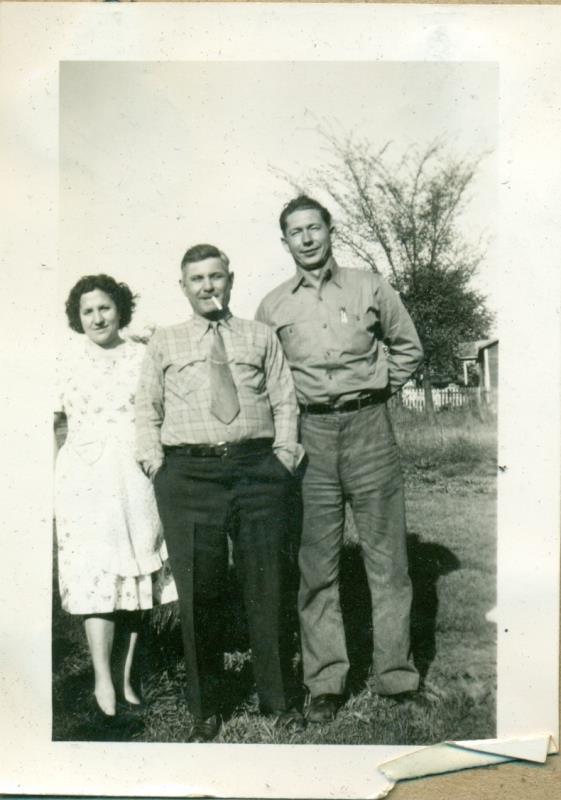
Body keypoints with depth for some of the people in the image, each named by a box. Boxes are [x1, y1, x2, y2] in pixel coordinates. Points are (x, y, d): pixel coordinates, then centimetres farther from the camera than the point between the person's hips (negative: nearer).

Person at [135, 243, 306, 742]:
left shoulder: (261, 337, 15)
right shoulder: (165, 343, 15)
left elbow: (285, 402, 10)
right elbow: (147, 409, 13)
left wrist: (283, 456, -2)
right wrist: (157, 466, 0)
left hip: (258, 469, 0)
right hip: (188, 474, 0)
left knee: (267, 587, 5)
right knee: (199, 592, 3)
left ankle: (278, 699, 21)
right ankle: (205, 710, 18)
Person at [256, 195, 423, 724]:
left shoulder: (369, 287, 6)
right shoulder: (273, 306, 9)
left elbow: (408, 346, 15)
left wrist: (379, 388, 6)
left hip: (369, 428, 0)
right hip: (310, 436, 1)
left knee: (387, 557, 3)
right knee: (316, 564, 3)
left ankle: (396, 675, 15)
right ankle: (325, 681, 14)